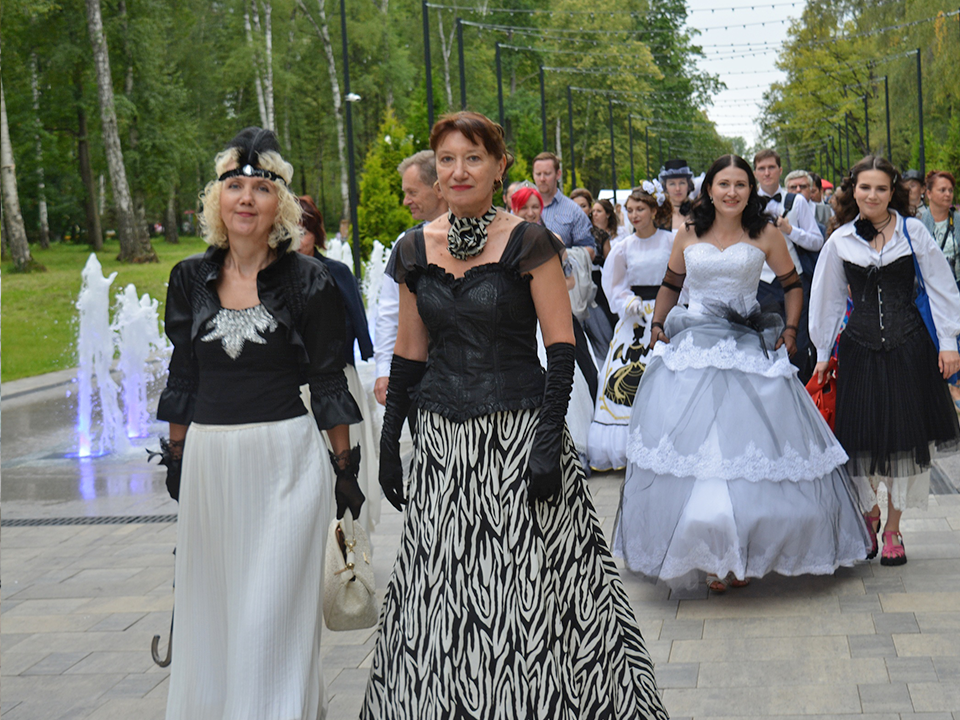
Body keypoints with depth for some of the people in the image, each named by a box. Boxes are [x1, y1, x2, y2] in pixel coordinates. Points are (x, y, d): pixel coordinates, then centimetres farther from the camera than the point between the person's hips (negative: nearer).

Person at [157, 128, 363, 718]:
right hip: (209, 461, 4)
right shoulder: (191, 278, 6)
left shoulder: (308, 280, -4)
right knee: (211, 604, 12)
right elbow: (183, 378, 13)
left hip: (285, 457, -4)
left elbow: (328, 382, -1)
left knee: (273, 609, -2)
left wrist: (346, 466, -1)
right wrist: (176, 458, 14)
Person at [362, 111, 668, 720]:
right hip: (441, 440, 4)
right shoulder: (416, 251, 7)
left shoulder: (528, 243, -5)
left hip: (518, 435, -4)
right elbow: (410, 353, 13)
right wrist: (390, 442, 11)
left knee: (527, 587, -1)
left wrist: (549, 441, -16)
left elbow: (562, 346, -8)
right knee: (440, 593, 8)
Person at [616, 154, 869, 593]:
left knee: (752, 449, -5)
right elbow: (670, 285, 21)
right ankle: (706, 554, 1)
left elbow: (792, 285, 12)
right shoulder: (688, 236, 9)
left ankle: (744, 554, 6)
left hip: (749, 351, -1)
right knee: (690, 450, -5)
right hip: (691, 351, 1)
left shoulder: (765, 235, 4)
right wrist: (658, 326, 10)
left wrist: (790, 331, 1)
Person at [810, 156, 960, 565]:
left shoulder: (913, 231, -1)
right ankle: (869, 513, 27)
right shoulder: (840, 241, 3)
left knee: (904, 436, 5)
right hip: (859, 346, 1)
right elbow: (828, 300, 12)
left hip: (908, 347, -1)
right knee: (861, 437, 1)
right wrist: (823, 354, 14)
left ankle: (893, 528, 18)